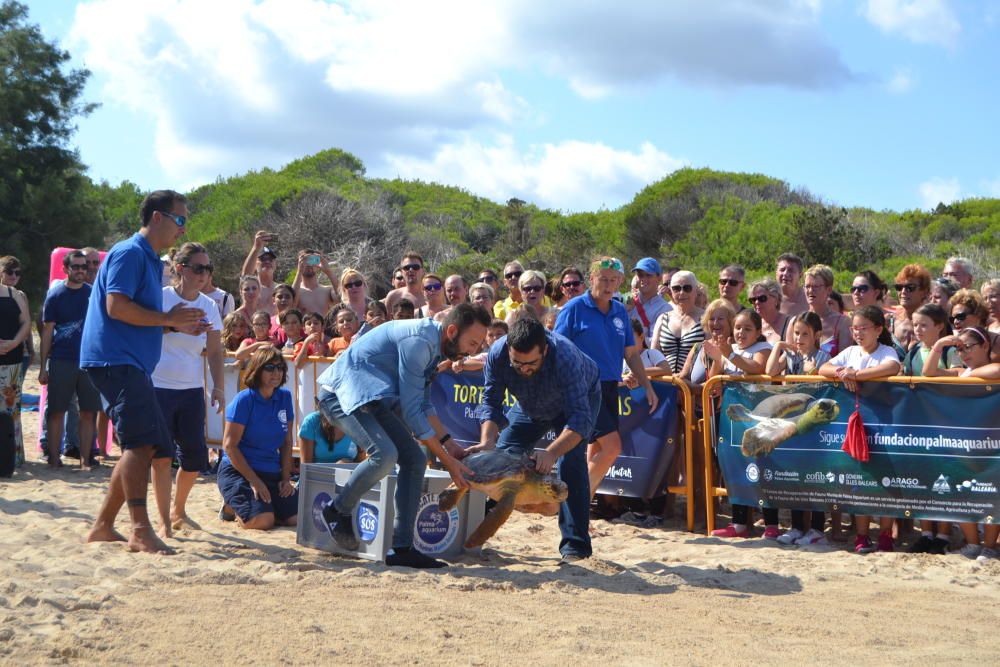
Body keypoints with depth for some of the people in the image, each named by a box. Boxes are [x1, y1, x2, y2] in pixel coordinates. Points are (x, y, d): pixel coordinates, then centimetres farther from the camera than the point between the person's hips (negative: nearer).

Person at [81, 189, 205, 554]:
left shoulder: (150, 260, 22)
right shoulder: (129, 253, -9)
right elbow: (116, 306, -20)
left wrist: (177, 326, 13)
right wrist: (169, 319, -13)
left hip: (131, 365, 10)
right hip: (115, 359, -10)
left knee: (142, 448, 9)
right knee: (141, 442, -18)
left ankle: (103, 526, 15)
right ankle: (140, 530, -22)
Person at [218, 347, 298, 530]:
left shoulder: (285, 397, 6)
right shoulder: (244, 400, -10)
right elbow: (229, 445, -12)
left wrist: (286, 478, 3)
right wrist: (254, 481, -15)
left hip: (272, 474, 6)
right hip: (238, 471, -6)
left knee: (298, 516, -11)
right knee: (263, 520, -28)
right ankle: (232, 507, 7)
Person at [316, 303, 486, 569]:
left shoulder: (434, 346, 7)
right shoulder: (419, 341, -25)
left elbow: (422, 404, 18)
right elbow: (411, 410, -24)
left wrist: (449, 443, 10)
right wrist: (448, 461, -20)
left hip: (370, 397, 10)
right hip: (341, 393, -10)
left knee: (414, 459, -1)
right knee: (385, 453, -29)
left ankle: (402, 547, 0)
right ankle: (337, 510, -3)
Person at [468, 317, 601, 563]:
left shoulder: (565, 358, -45)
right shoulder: (498, 353, -32)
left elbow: (580, 419, -47)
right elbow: (490, 403, -24)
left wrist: (551, 454, -60)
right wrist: (487, 440, -42)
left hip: (581, 397, -4)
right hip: (531, 405, 5)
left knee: (570, 460, -25)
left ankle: (576, 544, -20)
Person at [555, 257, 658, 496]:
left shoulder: (620, 312, 13)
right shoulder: (575, 308, -5)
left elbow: (631, 353, 18)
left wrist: (647, 386, 13)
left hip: (610, 387, 7)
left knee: (597, 452, 8)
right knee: (612, 446, -15)